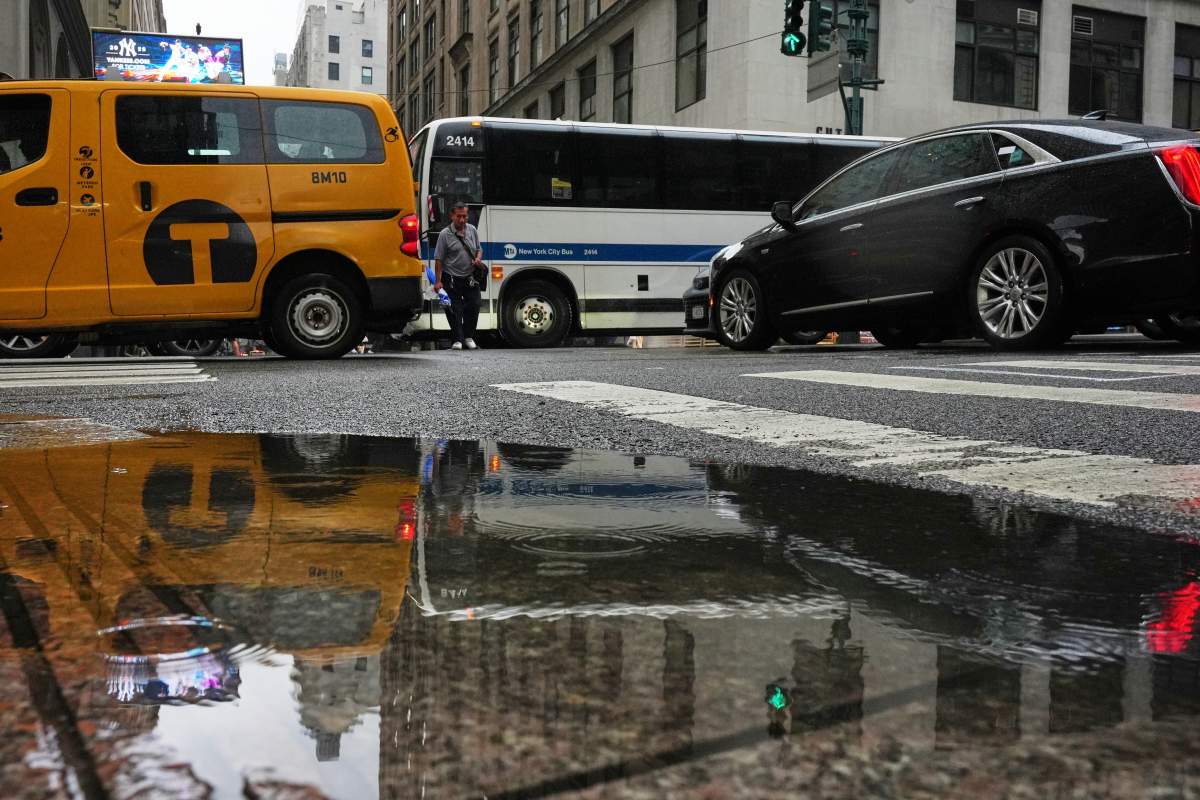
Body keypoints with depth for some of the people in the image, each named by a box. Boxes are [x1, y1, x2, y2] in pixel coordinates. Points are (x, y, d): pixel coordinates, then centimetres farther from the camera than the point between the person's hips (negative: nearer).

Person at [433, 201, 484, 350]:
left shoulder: (472, 230, 7)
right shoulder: (445, 234, -7)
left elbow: (479, 249, 20)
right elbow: (438, 259, -7)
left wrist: (478, 258, -4)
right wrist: (438, 281, -12)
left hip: (470, 278, 4)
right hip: (452, 279, -4)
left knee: (473, 307, 1)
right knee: (455, 310, -2)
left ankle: (469, 337, 17)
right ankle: (458, 340, 5)